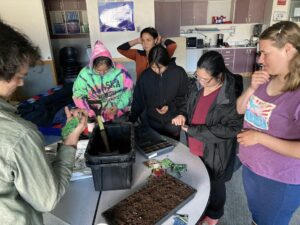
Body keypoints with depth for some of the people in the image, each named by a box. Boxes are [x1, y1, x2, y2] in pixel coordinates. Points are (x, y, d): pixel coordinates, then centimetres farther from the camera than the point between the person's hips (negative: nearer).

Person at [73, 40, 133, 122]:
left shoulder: (120, 70, -8)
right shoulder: (85, 73, -6)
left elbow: (129, 90, -4)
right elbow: (78, 94, -3)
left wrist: (119, 107, -17)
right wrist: (90, 113, -16)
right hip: (95, 114, 1)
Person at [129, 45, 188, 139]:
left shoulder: (179, 73, -10)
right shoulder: (145, 75, -5)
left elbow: (184, 97, -1)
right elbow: (138, 100, 2)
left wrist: (170, 106, -15)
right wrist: (131, 120, -4)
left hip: (173, 123, -1)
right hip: (151, 123, 1)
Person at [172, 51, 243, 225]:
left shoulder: (232, 93, -25)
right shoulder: (197, 85, -5)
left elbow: (232, 128, -25)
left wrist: (192, 130, -24)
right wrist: (183, 116, -11)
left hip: (215, 152, -5)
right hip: (194, 147, 6)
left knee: (214, 184, 19)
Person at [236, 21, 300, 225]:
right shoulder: (266, 79, -4)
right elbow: (240, 109, 5)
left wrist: (259, 137, -25)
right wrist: (252, 88, -12)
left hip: (280, 181, -6)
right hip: (251, 167, 6)